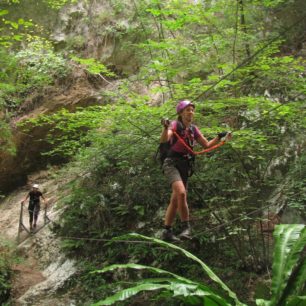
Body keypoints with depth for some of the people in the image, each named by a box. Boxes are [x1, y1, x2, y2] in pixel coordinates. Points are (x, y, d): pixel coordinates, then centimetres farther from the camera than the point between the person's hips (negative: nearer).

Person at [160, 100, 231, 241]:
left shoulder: (194, 129, 13)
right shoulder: (175, 125, -5)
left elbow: (207, 145, 18)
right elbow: (163, 140, -21)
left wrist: (220, 137, 6)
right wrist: (166, 127, -39)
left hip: (185, 166, 6)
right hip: (171, 163, -6)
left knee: (175, 201, 6)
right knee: (181, 193, -27)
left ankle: (167, 231, 14)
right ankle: (186, 227, -17)